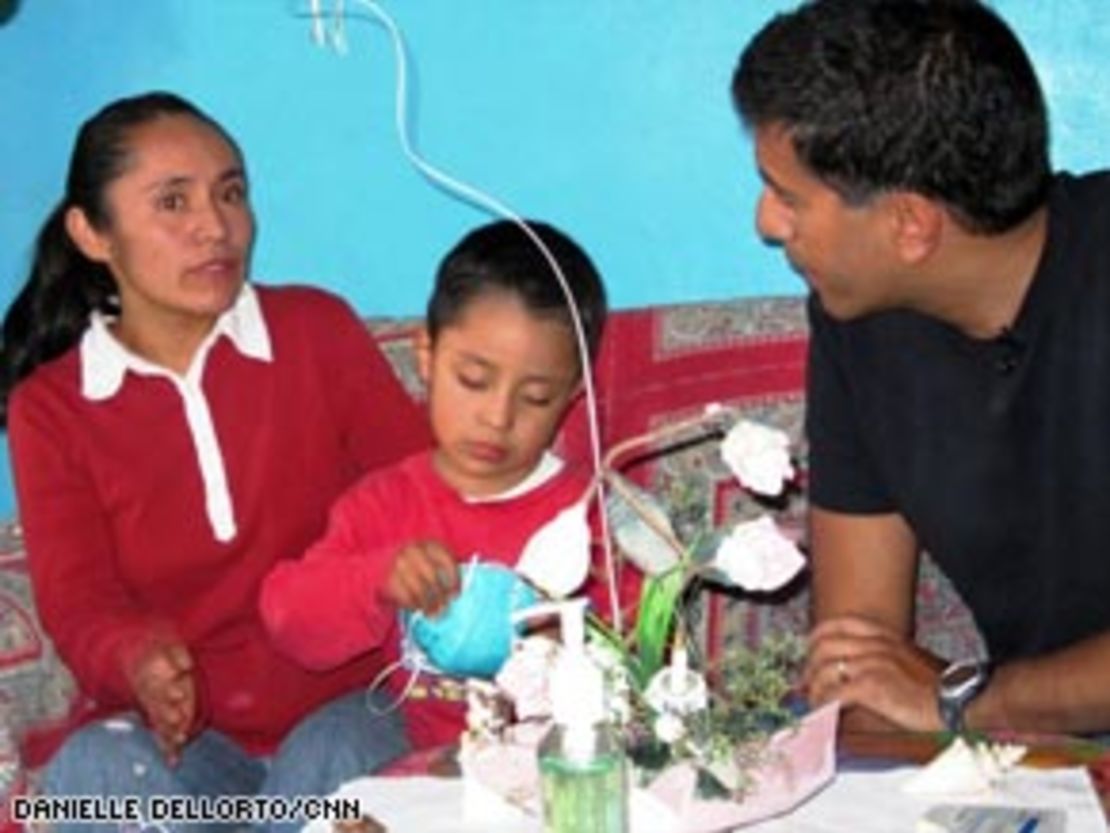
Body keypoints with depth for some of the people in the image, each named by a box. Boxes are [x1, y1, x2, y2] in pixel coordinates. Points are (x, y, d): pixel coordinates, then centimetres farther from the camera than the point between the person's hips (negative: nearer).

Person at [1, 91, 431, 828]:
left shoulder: (319, 329, 4)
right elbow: (77, 600, -2)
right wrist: (136, 659, -27)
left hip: (343, 699, 0)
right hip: (181, 728, 1)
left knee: (331, 765, -34)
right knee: (93, 772, -31)